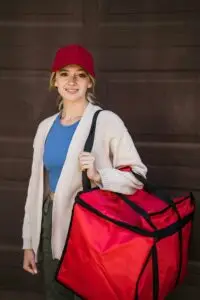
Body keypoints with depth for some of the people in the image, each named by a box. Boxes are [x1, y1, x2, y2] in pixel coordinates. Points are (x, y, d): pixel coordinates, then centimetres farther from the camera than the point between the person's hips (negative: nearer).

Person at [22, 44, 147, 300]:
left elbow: (138, 175, -10)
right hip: (51, 224, 5)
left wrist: (99, 176, -28)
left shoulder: (107, 121, -9)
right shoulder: (45, 127, 6)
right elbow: (36, 185, 10)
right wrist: (29, 242, 10)